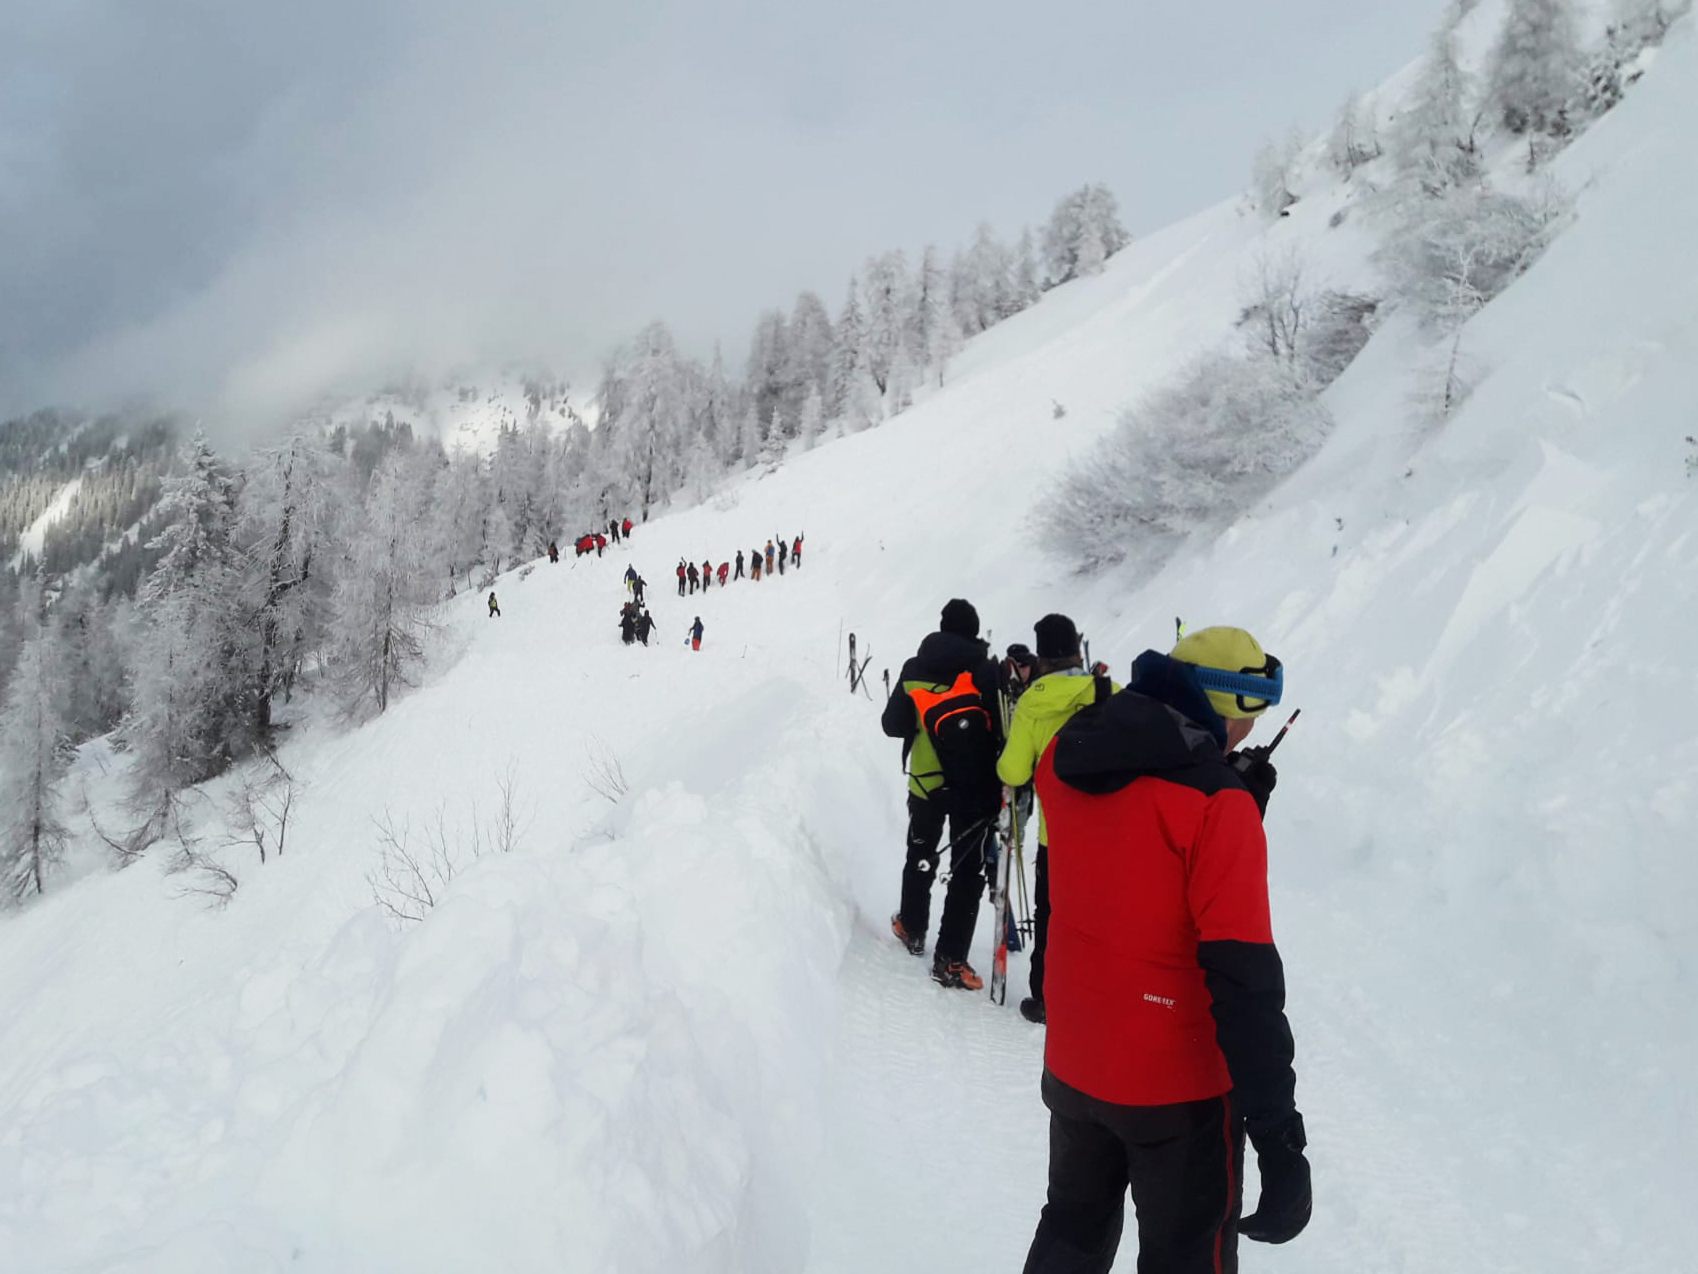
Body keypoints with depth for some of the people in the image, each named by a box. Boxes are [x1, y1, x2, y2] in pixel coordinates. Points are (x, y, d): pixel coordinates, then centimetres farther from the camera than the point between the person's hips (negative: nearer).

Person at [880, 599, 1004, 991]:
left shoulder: (914, 670, -1)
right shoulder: (988, 672, -10)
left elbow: (892, 725, 3)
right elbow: (1002, 731, -11)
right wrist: (1002, 785, 0)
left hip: (926, 783, 3)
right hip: (976, 787, -3)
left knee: (921, 857, 24)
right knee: (968, 871, 1)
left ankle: (912, 929, 38)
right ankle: (950, 960, -3)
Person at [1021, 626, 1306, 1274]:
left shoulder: (1066, 760, -3)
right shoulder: (1216, 803, -23)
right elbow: (1242, 981, -26)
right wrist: (1279, 1137, -22)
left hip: (1072, 1066, 6)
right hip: (1176, 1086, -6)